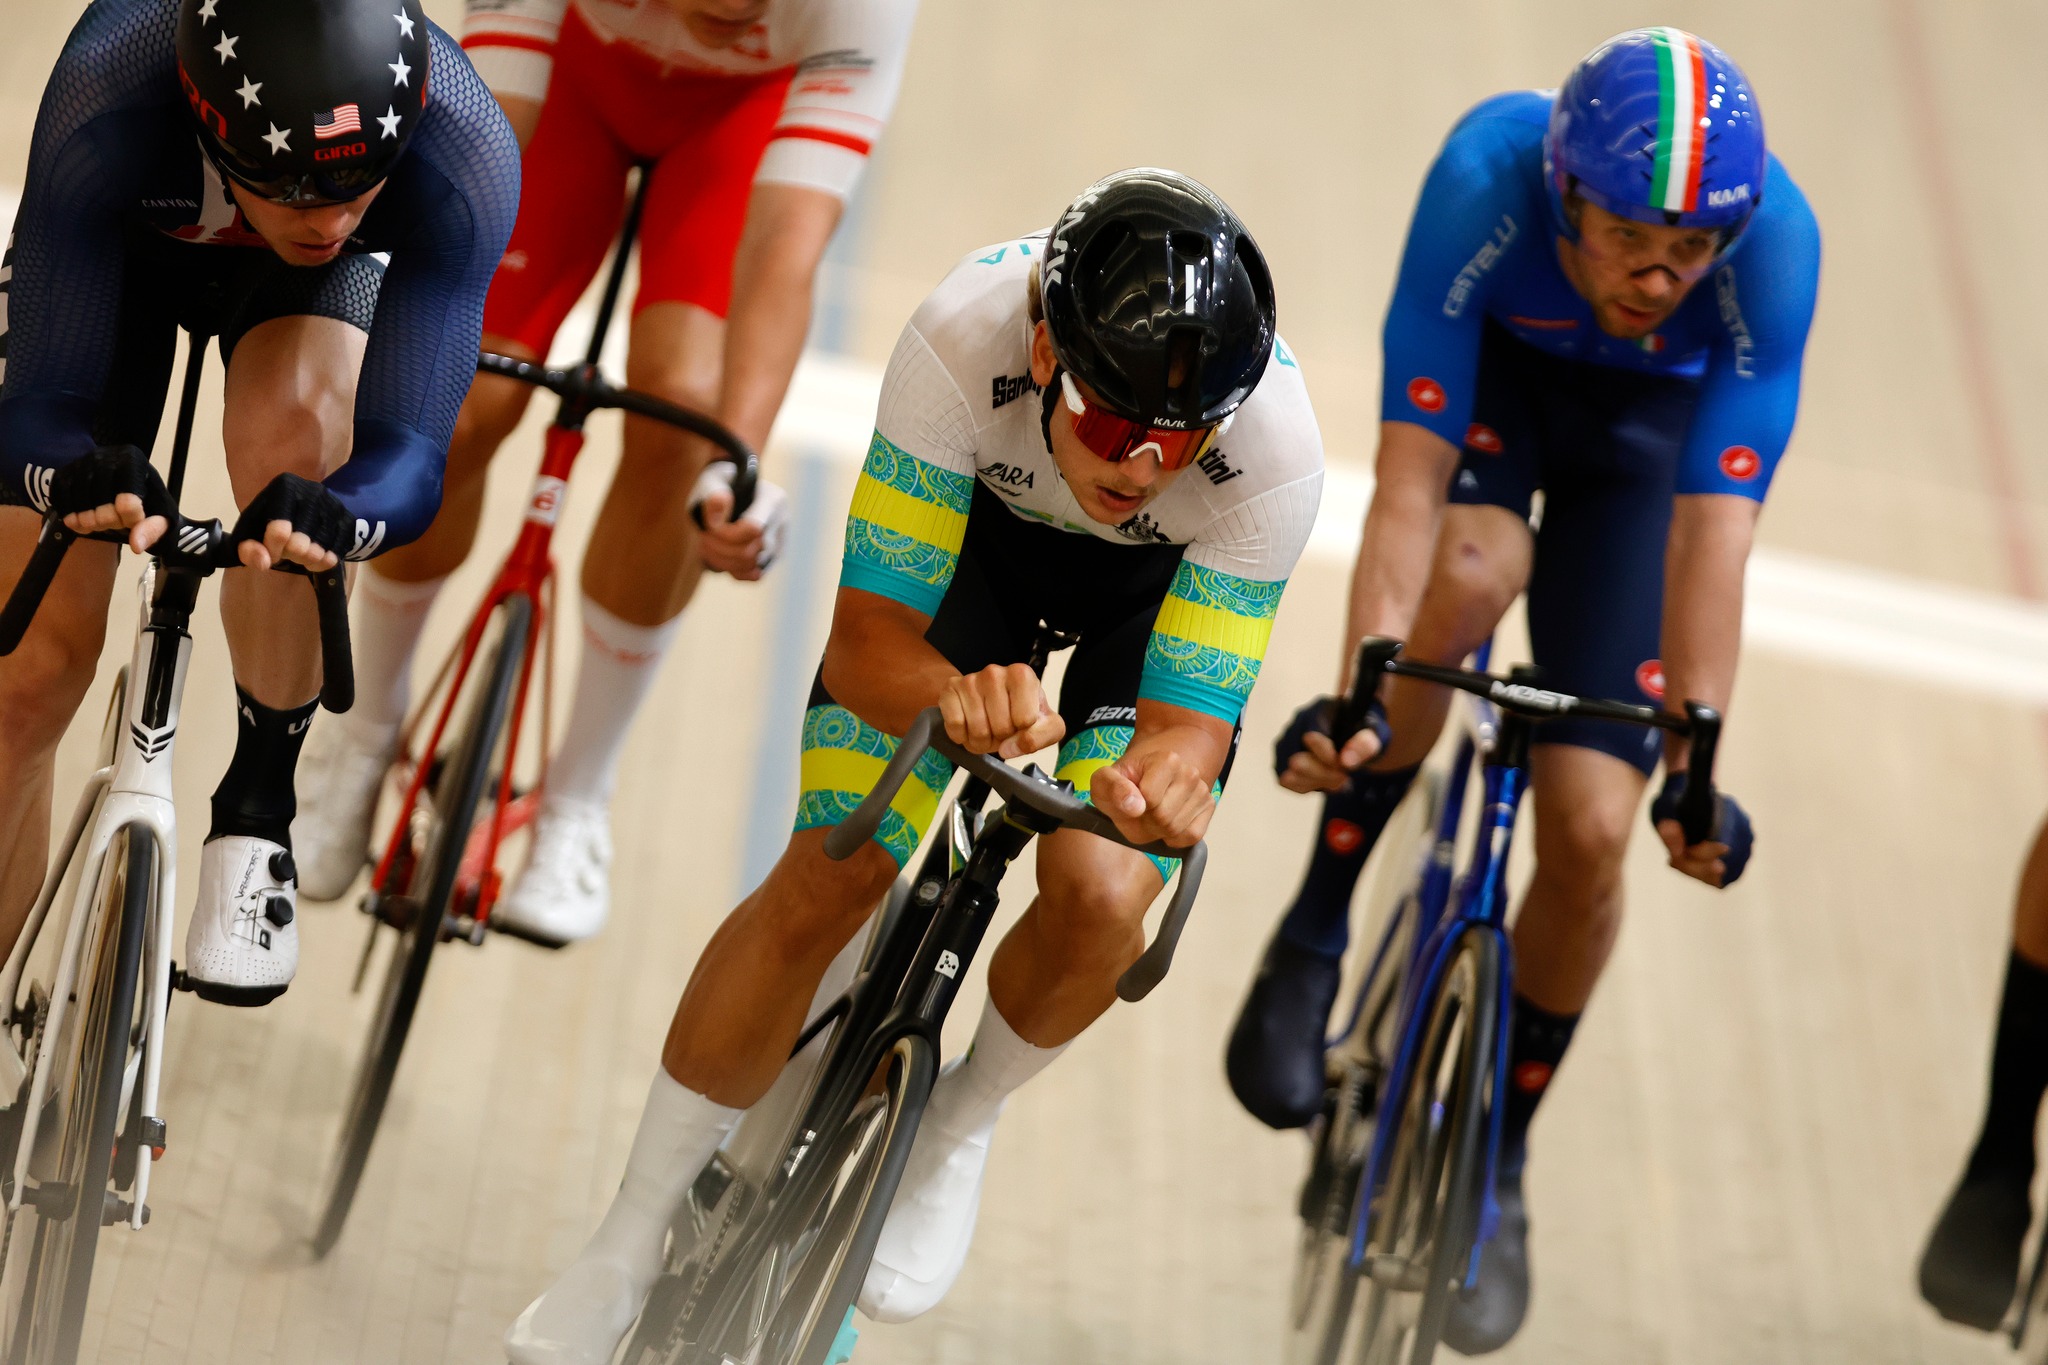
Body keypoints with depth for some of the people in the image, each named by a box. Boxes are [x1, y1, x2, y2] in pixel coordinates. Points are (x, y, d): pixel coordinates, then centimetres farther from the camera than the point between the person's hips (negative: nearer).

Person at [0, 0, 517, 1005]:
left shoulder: (465, 153, -41)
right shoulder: (105, 103, -43)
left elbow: (408, 451, -41)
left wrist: (332, 517, -64)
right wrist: (82, 477, -64)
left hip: (304, 288, 0)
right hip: (122, 245, 0)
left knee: (292, 426, -36)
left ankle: (256, 811, -14)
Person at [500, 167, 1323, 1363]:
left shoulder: (1275, 450, -39)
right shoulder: (964, 337, -40)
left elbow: (1191, 716, -31)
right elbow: (867, 639, -34)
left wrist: (1161, 784, -56)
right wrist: (959, 702, -56)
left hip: (1170, 581, 0)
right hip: (980, 515, 0)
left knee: (1100, 895, -26)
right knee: (825, 879, -14)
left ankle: (960, 1128, 8)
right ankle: (632, 1244, 4)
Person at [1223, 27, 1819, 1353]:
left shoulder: (1774, 242, -36)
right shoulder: (1488, 177, -38)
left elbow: (1712, 539, -38)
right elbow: (1410, 484, -39)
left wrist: (1695, 763, -45)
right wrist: (1362, 691, -49)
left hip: (1648, 422, 1)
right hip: (1492, 370, -1)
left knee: (1590, 835, -9)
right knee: (1472, 575, -37)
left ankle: (1502, 1156, 15)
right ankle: (1315, 937, -17)